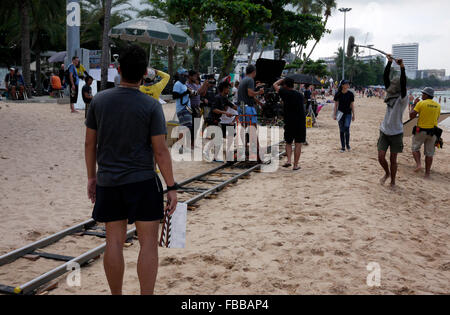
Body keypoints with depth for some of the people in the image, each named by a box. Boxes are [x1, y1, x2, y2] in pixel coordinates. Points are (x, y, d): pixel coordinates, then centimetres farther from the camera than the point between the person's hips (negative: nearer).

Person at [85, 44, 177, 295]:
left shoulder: (99, 100, 1)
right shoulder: (151, 106, -10)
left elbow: (90, 143, 6)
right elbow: (160, 151, -10)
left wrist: (92, 177, 17)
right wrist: (172, 187, -4)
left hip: (107, 182, 4)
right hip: (142, 181, -4)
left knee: (114, 241, 12)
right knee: (148, 242, 5)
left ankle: (116, 294, 24)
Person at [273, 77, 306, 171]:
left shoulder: (285, 93, -3)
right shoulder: (300, 95, 9)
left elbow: (275, 85, 9)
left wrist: (283, 79, 23)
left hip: (289, 122, -2)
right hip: (301, 122, 2)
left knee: (288, 142, 14)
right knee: (298, 144, 5)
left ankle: (289, 160, -1)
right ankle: (296, 164, 7)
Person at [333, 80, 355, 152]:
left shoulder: (350, 94, -2)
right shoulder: (338, 94, -3)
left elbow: (352, 105, 3)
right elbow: (336, 105, 2)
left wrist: (353, 115, 3)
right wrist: (334, 114, -3)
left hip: (348, 113, -1)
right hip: (340, 113, 1)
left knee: (347, 128, -15)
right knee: (341, 130, 4)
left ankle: (347, 144, 6)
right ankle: (343, 147, 13)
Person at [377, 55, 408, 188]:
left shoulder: (402, 99, -11)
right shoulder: (390, 94, 4)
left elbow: (403, 84, -29)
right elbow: (386, 77, 0)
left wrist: (402, 67, -37)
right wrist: (389, 62, -7)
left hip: (396, 133, -4)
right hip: (384, 131, 5)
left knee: (393, 159, 4)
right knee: (381, 157, 1)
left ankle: (392, 182, 19)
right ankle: (387, 173, 28)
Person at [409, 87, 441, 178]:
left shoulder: (421, 103, -11)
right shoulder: (437, 105, 4)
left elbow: (411, 115, -11)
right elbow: (437, 118, 14)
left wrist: (414, 105, 2)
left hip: (421, 130, -4)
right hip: (432, 131, 4)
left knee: (415, 148, 16)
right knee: (429, 153, 10)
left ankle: (418, 164, -4)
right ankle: (427, 173, 14)